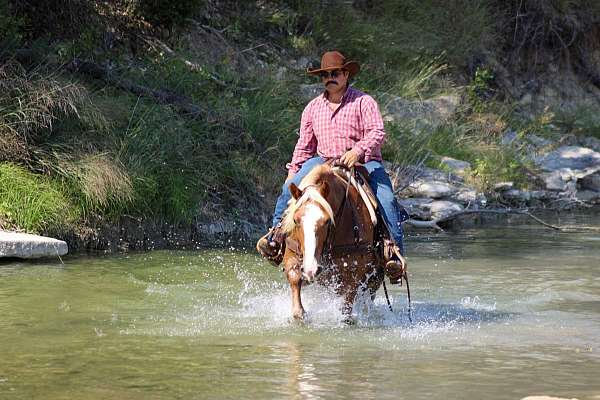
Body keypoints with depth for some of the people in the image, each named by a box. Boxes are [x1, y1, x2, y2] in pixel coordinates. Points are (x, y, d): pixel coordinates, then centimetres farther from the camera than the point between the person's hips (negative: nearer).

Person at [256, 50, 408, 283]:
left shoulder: (363, 102, 0)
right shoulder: (314, 107, 14)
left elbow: (377, 133, -12)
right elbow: (304, 145, 19)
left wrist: (358, 150, -30)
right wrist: (293, 172, 8)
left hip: (364, 163, -3)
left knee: (385, 199, -27)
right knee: (291, 186, -19)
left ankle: (394, 250, -27)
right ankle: (277, 233, -11)